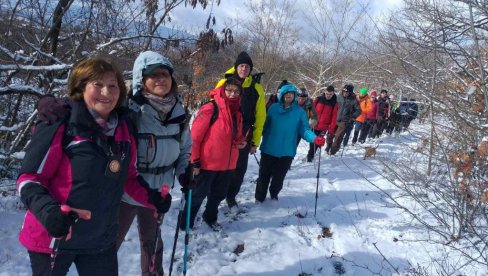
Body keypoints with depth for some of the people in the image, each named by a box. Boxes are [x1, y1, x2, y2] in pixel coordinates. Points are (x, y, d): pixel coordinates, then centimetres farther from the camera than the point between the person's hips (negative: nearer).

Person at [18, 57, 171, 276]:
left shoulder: (124, 128, -1)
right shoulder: (61, 125, -17)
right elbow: (29, 179, -13)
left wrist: (152, 198, -4)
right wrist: (48, 211, -30)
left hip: (102, 240, 5)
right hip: (53, 238, -4)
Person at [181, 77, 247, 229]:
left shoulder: (237, 113, 6)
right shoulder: (210, 109, -17)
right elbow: (194, 136, -16)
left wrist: (241, 142, -2)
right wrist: (194, 161, -15)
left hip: (228, 164, 7)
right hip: (207, 164, -7)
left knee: (219, 194, 22)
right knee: (198, 195, 9)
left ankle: (210, 217, 44)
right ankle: (186, 224, 27)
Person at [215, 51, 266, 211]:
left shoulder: (257, 89, 1)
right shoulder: (224, 83, -3)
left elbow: (260, 117, 3)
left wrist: (255, 141, 1)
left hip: (244, 137, 1)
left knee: (240, 168, 8)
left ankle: (231, 196, 30)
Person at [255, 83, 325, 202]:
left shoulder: (300, 112, -2)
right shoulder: (274, 108, -2)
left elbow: (304, 129, -6)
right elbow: (265, 125, 2)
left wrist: (315, 138, -25)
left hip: (287, 152, 0)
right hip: (268, 149, 0)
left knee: (278, 177, 15)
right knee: (264, 175, 9)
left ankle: (274, 194, 41)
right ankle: (259, 197, 28)